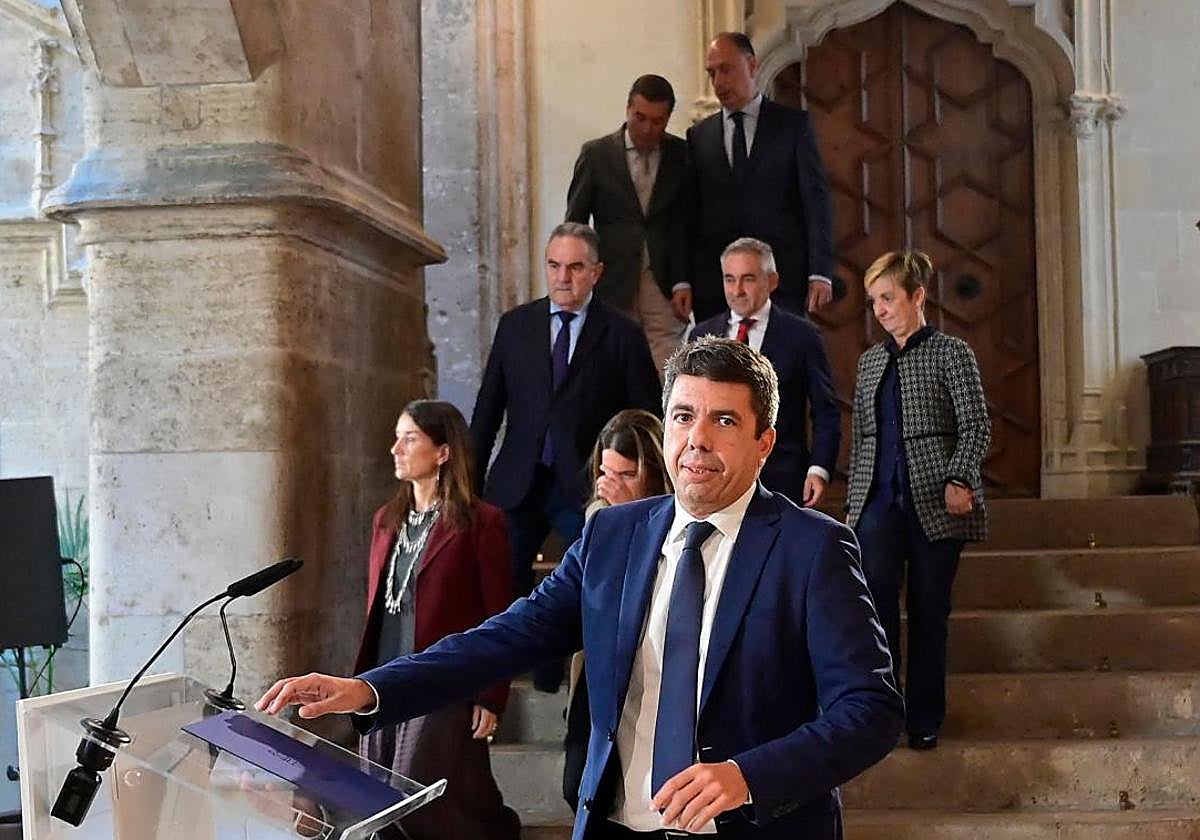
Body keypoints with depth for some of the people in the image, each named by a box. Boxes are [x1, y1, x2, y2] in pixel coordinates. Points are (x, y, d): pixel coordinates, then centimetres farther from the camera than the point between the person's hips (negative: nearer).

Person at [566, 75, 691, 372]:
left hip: (664, 283, 0)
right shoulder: (596, 154, 4)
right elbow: (574, 224, 7)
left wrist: (683, 281, -6)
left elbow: (689, 224, 5)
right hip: (613, 282, 0)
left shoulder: (682, 155, 5)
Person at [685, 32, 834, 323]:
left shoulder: (794, 124, 7)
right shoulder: (699, 135, 14)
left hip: (781, 278, -2)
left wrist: (820, 273, -6)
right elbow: (692, 212, 11)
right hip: (713, 286, 2)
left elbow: (816, 200, 3)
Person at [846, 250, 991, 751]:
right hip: (879, 501, 3)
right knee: (877, 595, -13)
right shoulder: (870, 360, 16)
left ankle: (924, 719, 13)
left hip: (935, 502, -3)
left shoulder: (950, 353, 1)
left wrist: (959, 479, -19)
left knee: (930, 610, 2)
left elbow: (976, 427, -5)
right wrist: (853, 501, 14)